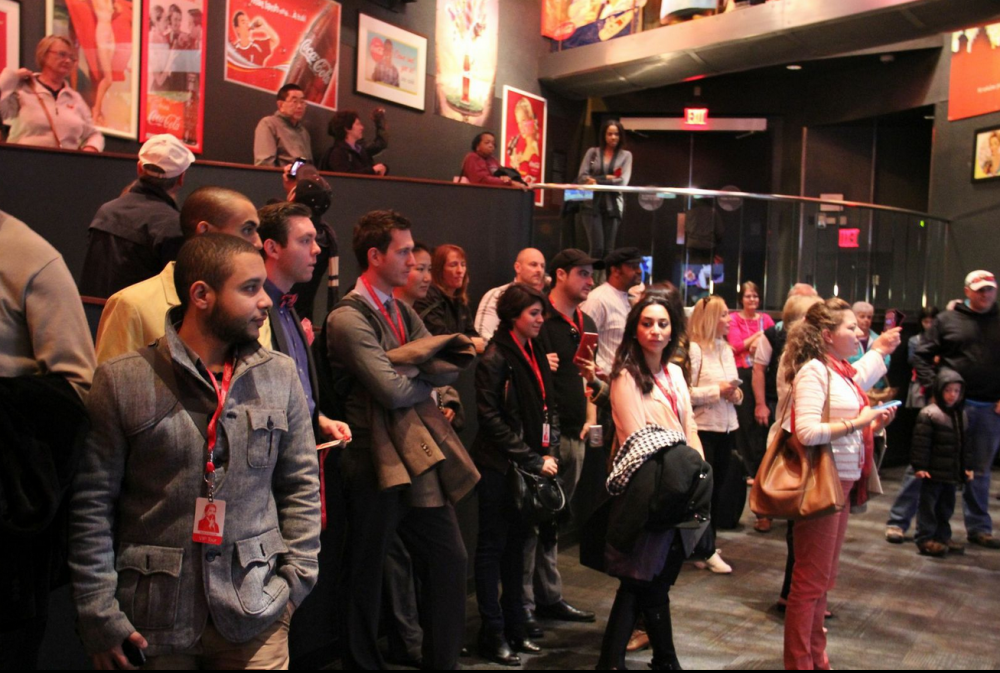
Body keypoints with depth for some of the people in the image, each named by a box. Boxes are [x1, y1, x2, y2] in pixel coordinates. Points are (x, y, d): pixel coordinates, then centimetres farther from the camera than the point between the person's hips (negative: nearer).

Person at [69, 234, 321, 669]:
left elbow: (302, 486, 7)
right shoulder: (122, 381, -6)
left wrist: (295, 580, 0)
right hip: (153, 618, -1)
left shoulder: (279, 376, 1)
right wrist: (100, 619, -6)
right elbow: (91, 504, -4)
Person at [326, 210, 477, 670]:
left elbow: (451, 368, 3)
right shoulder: (348, 318, -14)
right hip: (376, 462, -8)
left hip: (422, 458, 8)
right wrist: (429, 375, -5)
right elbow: (393, 390, -23)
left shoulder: (403, 313, 12)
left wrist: (408, 367, -14)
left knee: (449, 559, 12)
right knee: (366, 575, 8)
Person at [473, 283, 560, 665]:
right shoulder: (495, 357, -12)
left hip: (530, 466, 7)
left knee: (517, 544, 13)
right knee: (493, 546, 2)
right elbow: (491, 418, -16)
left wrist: (550, 454, 0)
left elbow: (549, 408, 15)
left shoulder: (536, 354, 11)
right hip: (499, 466, -7)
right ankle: (493, 635, 11)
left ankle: (515, 628, 23)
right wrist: (531, 460, -15)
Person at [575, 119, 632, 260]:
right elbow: (581, 177, -1)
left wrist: (597, 180, -10)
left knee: (608, 249, -2)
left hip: (613, 205, 1)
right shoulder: (592, 152, 10)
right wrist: (607, 178, -9)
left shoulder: (625, 155, 9)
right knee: (597, 247, -12)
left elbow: (623, 181, -5)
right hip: (592, 204, -1)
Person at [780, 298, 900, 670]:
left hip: (843, 482, 9)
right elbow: (807, 432, -26)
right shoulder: (813, 371, -16)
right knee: (811, 579, 1)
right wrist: (857, 423, -20)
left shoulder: (842, 372, 11)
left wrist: (873, 424, 8)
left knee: (823, 578, 18)